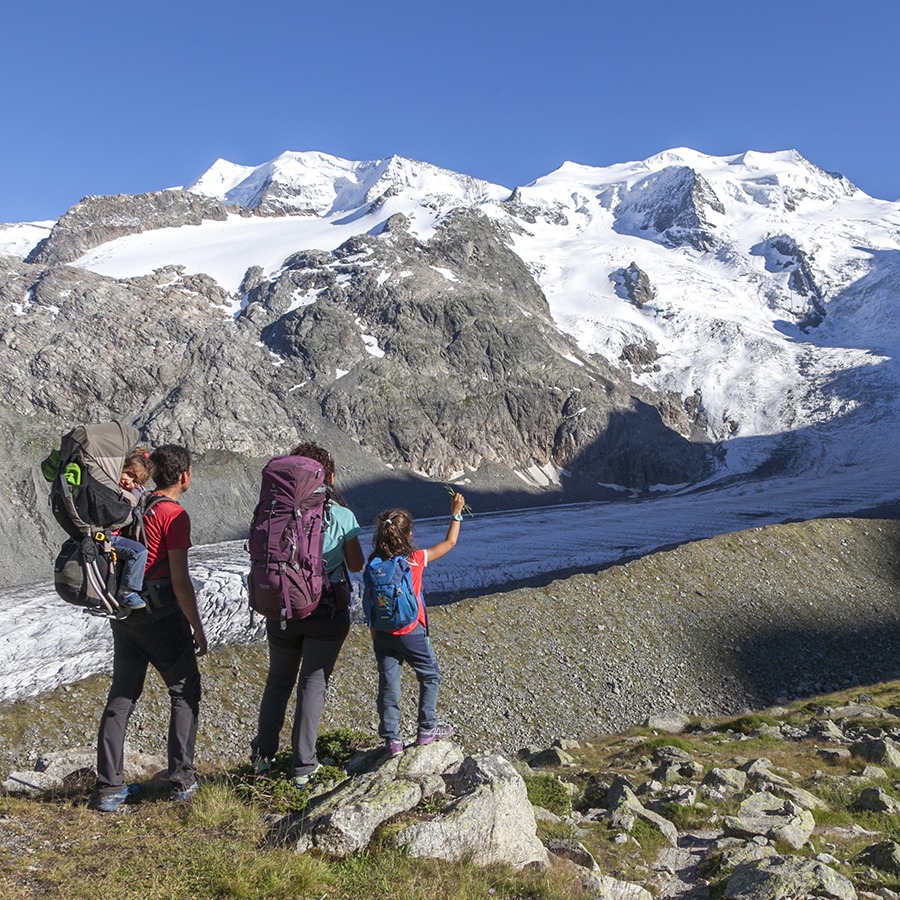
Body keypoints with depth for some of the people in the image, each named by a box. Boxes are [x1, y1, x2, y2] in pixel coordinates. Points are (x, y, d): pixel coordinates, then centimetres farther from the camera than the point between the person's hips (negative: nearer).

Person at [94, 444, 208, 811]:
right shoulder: (175, 516, -15)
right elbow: (180, 581, -16)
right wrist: (197, 629, -10)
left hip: (123, 614, 7)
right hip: (161, 615, -6)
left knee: (121, 696, 13)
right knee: (184, 692, 9)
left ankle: (109, 788, 17)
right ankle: (181, 780, 10)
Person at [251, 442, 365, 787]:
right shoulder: (342, 516, -11)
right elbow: (357, 565, 0)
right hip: (328, 612, -2)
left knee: (278, 680, 20)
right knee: (313, 683, 9)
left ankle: (262, 754, 26)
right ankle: (303, 765, 12)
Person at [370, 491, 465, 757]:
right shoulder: (415, 560, -14)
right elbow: (450, 542, -2)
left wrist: (374, 633, 11)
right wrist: (456, 513, 10)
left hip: (383, 633, 3)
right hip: (411, 633, -3)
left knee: (388, 684, 11)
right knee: (430, 676, 18)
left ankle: (392, 739, 14)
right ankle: (427, 729, 23)